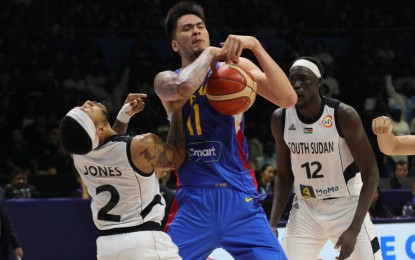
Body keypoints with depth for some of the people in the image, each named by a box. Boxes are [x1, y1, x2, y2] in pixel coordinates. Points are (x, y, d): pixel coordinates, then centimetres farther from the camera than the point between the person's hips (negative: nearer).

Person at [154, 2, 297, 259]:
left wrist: (254, 45, -17)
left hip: (240, 198, 0)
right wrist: (210, 53, -7)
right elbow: (182, 88, -21)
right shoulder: (167, 80, 6)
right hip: (193, 199, 0)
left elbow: (287, 99, -9)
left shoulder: (236, 67, 7)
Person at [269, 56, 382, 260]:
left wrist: (354, 229, -23)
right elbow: (284, 175, 6)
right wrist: (273, 223, -6)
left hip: (347, 205, -3)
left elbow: (371, 174, -15)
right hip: (305, 208, 3)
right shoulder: (280, 119, -7)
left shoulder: (343, 115, -19)